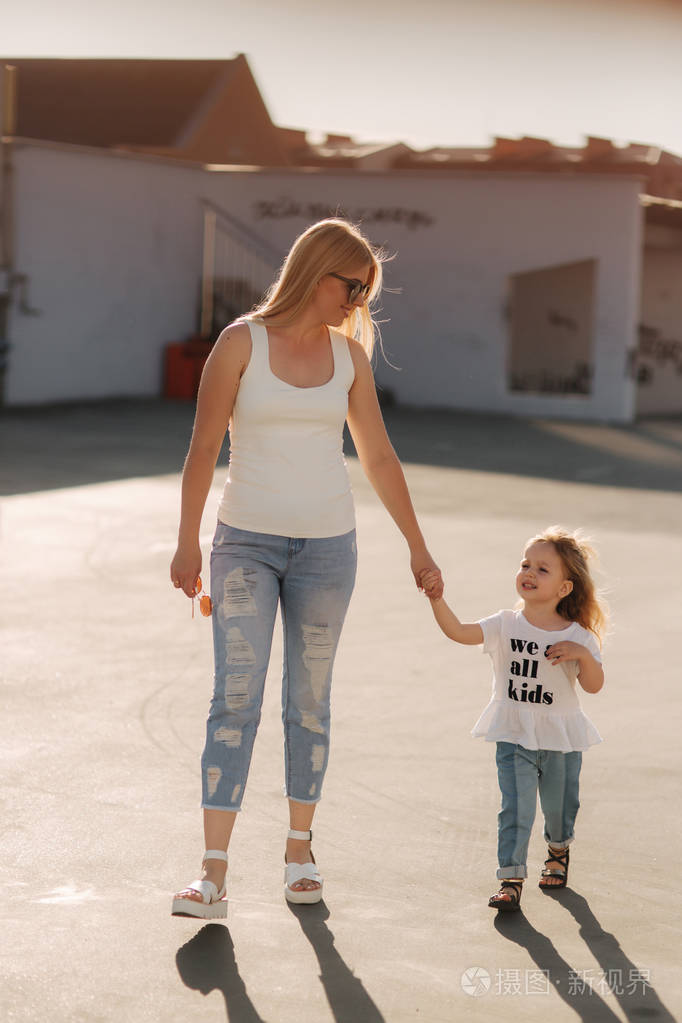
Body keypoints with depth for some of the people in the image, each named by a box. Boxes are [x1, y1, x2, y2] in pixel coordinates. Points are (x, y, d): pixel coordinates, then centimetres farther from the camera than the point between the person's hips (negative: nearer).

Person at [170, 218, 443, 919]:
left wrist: (417, 547, 15)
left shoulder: (349, 353, 6)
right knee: (236, 700, -9)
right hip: (246, 543, -3)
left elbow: (377, 456, 12)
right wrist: (187, 543, -3)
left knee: (309, 702, 8)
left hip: (326, 545, 3)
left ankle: (300, 849, 23)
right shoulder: (242, 342, -5)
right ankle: (213, 875, -10)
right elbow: (203, 447, -2)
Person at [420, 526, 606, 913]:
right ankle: (511, 878, -2)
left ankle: (559, 850, 47)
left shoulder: (577, 636, -7)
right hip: (515, 737, -1)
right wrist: (437, 599, -34)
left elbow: (595, 685, -10)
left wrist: (582, 654, -27)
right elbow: (459, 631, -19)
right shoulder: (505, 626, -7)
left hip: (562, 739, 1)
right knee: (516, 808, -9)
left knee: (560, 806, 17)